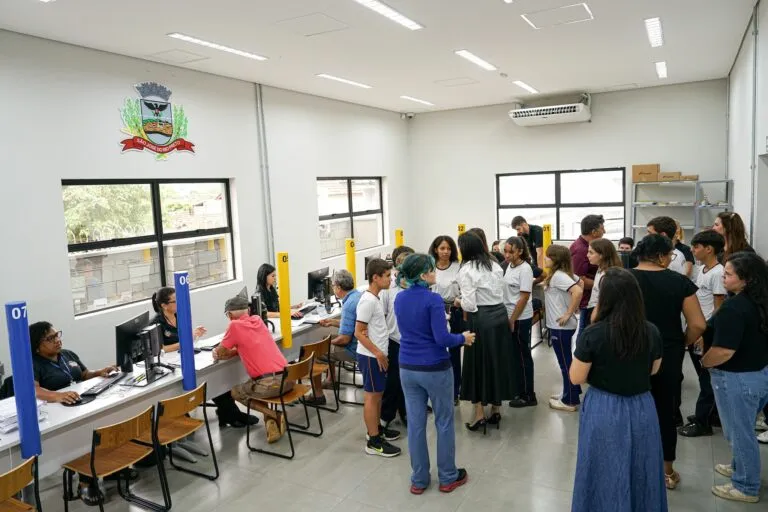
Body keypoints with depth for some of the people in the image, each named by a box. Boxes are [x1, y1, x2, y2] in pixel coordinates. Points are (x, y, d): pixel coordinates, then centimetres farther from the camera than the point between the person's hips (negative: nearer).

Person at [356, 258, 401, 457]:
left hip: (378, 355, 9)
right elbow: (359, 333, -21)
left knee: (378, 394, 19)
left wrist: (380, 353, 14)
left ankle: (377, 428, 33)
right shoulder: (368, 301, -20)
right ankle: (374, 441, 8)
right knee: (372, 396, -1)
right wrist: (377, 353, -21)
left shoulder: (375, 298, 9)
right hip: (371, 356, -9)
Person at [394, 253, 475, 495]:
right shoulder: (433, 299, -18)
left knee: (415, 424, 12)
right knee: (444, 423, 12)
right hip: (435, 369, -5)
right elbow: (442, 339, -20)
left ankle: (419, 480, 24)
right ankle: (448, 477, 26)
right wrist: (463, 338, -3)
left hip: (408, 368, 6)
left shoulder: (399, 299, 2)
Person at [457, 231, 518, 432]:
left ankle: (479, 414, 11)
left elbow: (470, 305, -15)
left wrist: (459, 302, 4)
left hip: (480, 319, -6)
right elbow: (501, 294, 11)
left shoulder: (466, 270, -12)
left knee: (478, 363, 5)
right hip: (500, 315, 6)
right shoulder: (495, 265, 9)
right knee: (498, 361, 13)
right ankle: (496, 410, 24)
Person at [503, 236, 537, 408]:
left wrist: (512, 320, -16)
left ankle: (528, 396, 14)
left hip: (521, 319, -8)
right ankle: (517, 389, 29)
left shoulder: (525, 269, -17)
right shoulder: (510, 266, 6)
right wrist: (509, 319, 10)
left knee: (523, 356, 2)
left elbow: (524, 298, -19)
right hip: (510, 317, 8)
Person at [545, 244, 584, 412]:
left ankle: (570, 401, 16)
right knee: (566, 360, 20)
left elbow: (578, 291, -33)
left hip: (560, 326, -9)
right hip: (561, 326, 9)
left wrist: (568, 314, -24)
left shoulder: (558, 276, -21)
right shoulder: (564, 273, 6)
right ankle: (571, 393, 34)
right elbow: (580, 284, 19)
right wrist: (574, 307, 13)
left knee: (565, 362, 3)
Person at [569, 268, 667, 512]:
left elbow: (576, 378, -13)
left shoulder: (593, 334, -21)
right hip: (642, 408, 4)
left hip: (604, 410, -3)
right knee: (641, 472, 24)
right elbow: (653, 369, 8)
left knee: (606, 474, 16)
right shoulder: (652, 332, -8)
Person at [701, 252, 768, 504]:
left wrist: (704, 362, -11)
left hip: (737, 378, -9)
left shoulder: (733, 308, -27)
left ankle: (746, 487, 24)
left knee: (739, 432, 8)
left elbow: (724, 351, -29)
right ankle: (741, 467, 43)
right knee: (742, 429, 25)